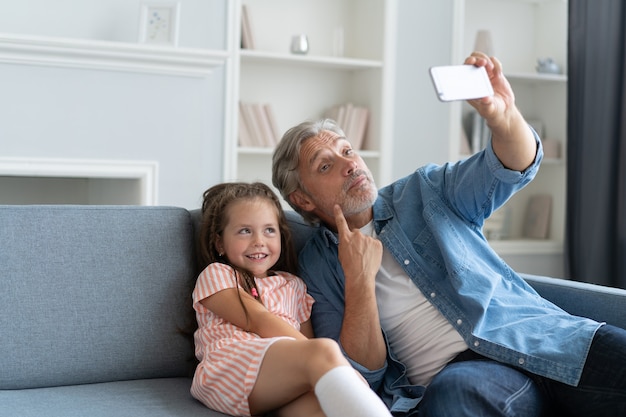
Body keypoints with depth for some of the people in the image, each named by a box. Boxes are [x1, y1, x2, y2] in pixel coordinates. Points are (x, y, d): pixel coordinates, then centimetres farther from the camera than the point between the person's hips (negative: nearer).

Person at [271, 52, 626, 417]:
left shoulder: (423, 192, 13)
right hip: (455, 373, -1)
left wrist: (504, 115, -25)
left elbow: (515, 167, -3)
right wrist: (359, 278, -12)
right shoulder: (317, 267, 8)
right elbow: (363, 375, -1)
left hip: (539, 335, 2)